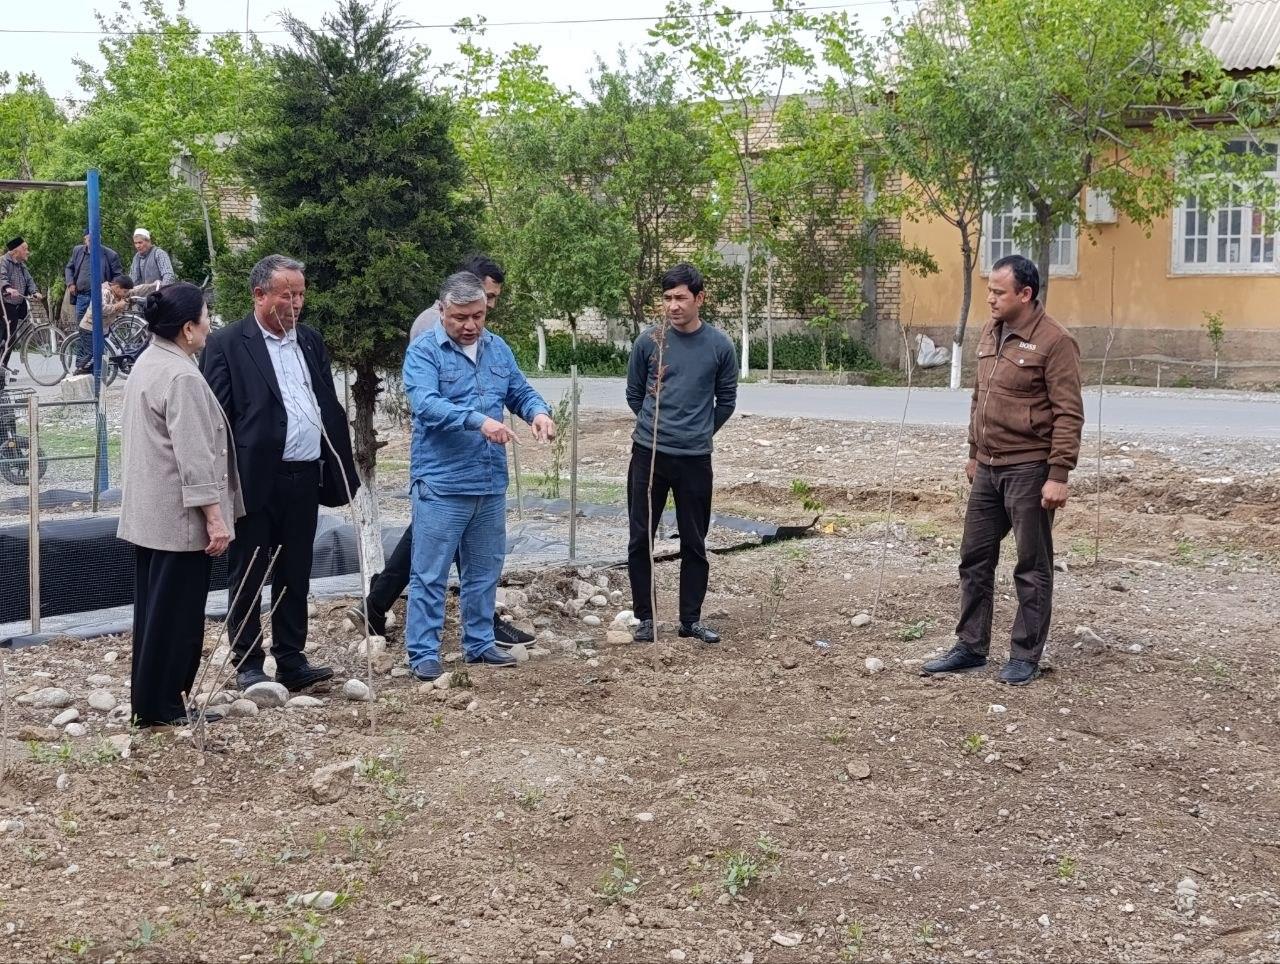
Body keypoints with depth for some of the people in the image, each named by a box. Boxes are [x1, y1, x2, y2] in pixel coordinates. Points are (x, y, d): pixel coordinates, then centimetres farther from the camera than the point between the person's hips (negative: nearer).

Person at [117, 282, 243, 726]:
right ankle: (161, 706, 5)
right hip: (180, 518, -10)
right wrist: (214, 517, -20)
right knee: (176, 613, -2)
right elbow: (194, 457, -22)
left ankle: (149, 701, 21)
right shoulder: (182, 377, -19)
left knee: (154, 609, 14)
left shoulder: (146, 365, 12)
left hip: (146, 513, 10)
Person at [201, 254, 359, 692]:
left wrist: (341, 469, 11)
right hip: (257, 479, -5)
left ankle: (292, 661, 20)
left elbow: (330, 409, 16)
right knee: (248, 577, 5)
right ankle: (248, 665, 15)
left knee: (295, 575, 12)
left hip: (306, 477, 6)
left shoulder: (310, 341, 13)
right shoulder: (227, 343, -6)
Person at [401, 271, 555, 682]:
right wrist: (479, 421, -36)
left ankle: (479, 643, 28)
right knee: (430, 574, -3)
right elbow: (426, 404, -23)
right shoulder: (423, 352, -9)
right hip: (440, 484, -6)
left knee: (484, 572, 15)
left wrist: (538, 412, -9)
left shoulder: (498, 349, 10)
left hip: (491, 484, 6)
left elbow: (521, 392, 16)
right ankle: (423, 653, 4)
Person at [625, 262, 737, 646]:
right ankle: (644, 617, 15)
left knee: (694, 543, 7)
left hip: (695, 459, 0)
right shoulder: (648, 341, -3)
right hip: (648, 455, 0)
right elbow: (634, 394, 10)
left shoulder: (720, 346, -2)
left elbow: (726, 401, 10)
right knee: (640, 539, 3)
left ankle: (691, 618, 18)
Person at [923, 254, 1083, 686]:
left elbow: (1069, 415, -16)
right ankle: (970, 647, 23)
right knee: (975, 559, 13)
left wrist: (1059, 475, -19)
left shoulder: (1054, 342, -14)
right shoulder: (990, 333, 10)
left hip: (1029, 470, -8)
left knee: (1032, 568, 3)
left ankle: (1026, 656, 12)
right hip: (988, 468, 8)